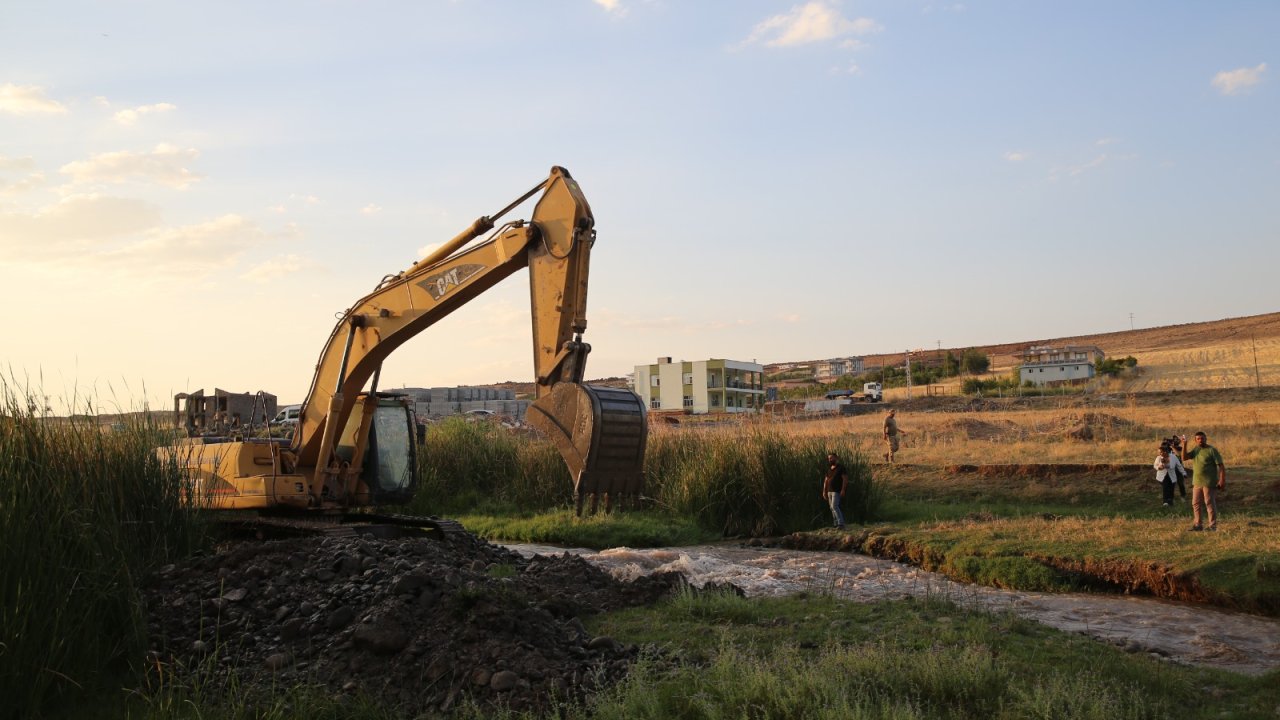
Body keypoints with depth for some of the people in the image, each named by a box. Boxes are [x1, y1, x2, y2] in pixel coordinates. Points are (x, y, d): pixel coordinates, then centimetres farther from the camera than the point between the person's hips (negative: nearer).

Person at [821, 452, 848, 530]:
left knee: (834, 506, -18)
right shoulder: (829, 469, 15)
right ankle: (836, 525, 8)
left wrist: (843, 490, -19)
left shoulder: (840, 468, -5)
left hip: (837, 491, -8)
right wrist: (824, 491, 10)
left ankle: (841, 524, -19)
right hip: (829, 491, 8)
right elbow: (826, 480, 17)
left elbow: (845, 479, -11)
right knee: (832, 508, 5)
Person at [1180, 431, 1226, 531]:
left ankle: (1213, 526, 4)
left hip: (1209, 483, -6)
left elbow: (1221, 465, -10)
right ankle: (1197, 525, 18)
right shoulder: (1195, 450, 10)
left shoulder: (1212, 450, -8)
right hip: (1196, 483, 6)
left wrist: (1222, 480, -17)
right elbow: (1184, 458, -1)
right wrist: (1184, 444, -9)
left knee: (1210, 503, -2)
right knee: (1196, 504, 10)